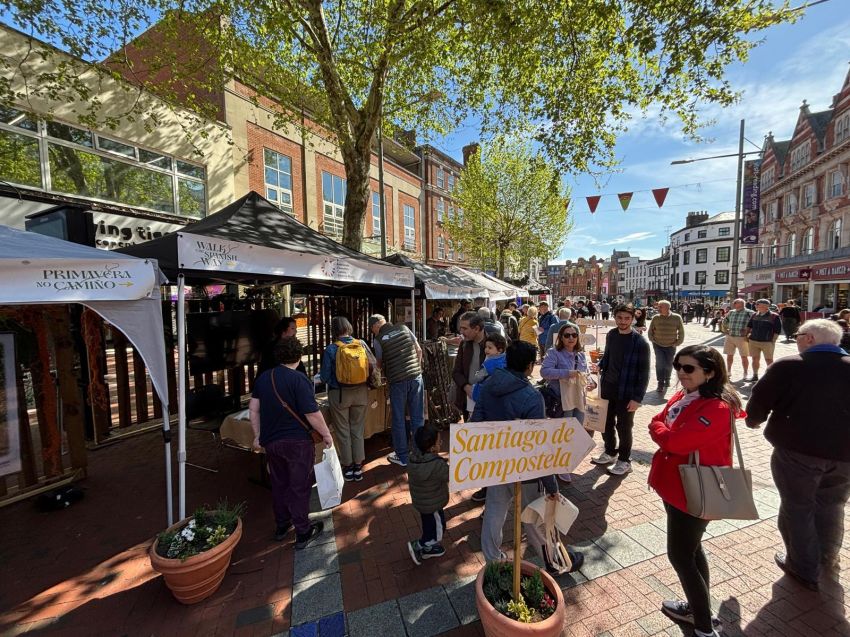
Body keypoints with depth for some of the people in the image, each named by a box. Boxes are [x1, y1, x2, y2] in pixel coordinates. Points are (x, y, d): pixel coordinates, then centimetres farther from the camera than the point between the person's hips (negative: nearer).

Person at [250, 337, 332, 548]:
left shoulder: (263, 377, 2)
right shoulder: (299, 379, -20)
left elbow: (253, 409, 8)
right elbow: (312, 414, -20)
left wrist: (258, 435, 18)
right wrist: (326, 434, -7)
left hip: (271, 441, 7)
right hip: (297, 442, -6)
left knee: (279, 484, 22)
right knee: (299, 487, 8)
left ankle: (281, 526, 37)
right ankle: (303, 533, 20)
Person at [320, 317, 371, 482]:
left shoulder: (331, 349, -15)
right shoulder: (362, 344, -8)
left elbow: (325, 377, -12)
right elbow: (372, 367, -2)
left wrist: (321, 376, 11)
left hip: (339, 395, -2)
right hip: (361, 393, 3)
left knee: (343, 432, 14)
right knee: (358, 430, 16)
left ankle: (347, 467, 26)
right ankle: (358, 467, 25)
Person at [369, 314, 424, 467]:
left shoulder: (378, 340, -3)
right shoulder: (404, 328, 5)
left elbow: (380, 364, 7)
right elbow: (419, 350, 8)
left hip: (397, 381, -3)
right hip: (416, 376, 3)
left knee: (398, 420, 11)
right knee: (418, 417, 13)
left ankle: (402, 457, 21)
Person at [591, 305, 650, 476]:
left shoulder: (640, 342, -14)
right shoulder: (611, 335, 2)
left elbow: (644, 372, -13)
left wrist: (638, 397, -16)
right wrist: (600, 366, -4)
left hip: (626, 391, -5)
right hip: (607, 387, 5)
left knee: (623, 426, 8)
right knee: (606, 422, 17)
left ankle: (624, 461, 27)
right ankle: (610, 452, 37)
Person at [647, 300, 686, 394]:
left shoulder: (677, 318, -12)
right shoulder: (655, 318, -9)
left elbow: (681, 332, -2)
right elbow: (650, 331, 5)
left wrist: (677, 343, -4)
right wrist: (653, 340, 0)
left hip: (671, 346, 0)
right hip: (658, 345, 0)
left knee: (669, 364, 13)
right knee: (659, 363, -8)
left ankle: (667, 380, 39)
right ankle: (661, 384, 1)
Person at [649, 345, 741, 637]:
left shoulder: (717, 409, -26)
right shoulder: (682, 396, 2)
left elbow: (675, 442, -30)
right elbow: (657, 423, 5)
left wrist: (661, 431, -12)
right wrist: (669, 435, -14)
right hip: (675, 485, 9)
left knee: (680, 555, 6)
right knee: (691, 548, 23)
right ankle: (698, 608, 43)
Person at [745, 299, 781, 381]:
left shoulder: (774, 316, -7)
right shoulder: (754, 315, 6)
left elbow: (777, 330, -6)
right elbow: (749, 326, 18)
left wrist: (773, 341, -9)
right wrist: (747, 335, 9)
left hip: (767, 342, -4)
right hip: (753, 341, 4)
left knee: (769, 360, 5)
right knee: (755, 358, 9)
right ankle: (755, 375, 19)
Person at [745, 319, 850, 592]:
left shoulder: (787, 367, -14)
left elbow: (759, 402, -10)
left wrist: (753, 420, 10)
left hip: (796, 450, -5)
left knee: (798, 508, 12)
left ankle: (805, 568, 23)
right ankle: (827, 558, 42)